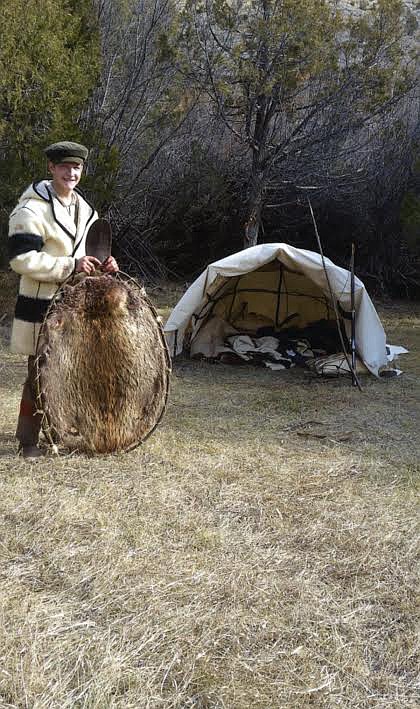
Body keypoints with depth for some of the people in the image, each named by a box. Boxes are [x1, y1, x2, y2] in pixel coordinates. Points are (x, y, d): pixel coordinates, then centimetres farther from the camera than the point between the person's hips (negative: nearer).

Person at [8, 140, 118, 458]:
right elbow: (22, 258, -20)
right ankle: (28, 440, 9)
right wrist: (71, 265, -22)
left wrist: (102, 265, 1)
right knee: (41, 371, -4)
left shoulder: (85, 209, 12)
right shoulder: (32, 209, -13)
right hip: (42, 306, -7)